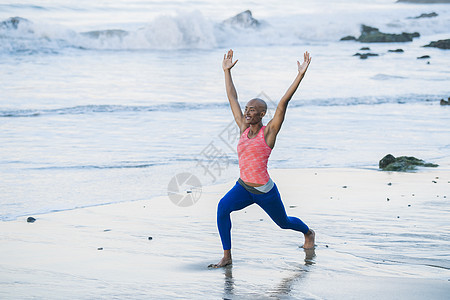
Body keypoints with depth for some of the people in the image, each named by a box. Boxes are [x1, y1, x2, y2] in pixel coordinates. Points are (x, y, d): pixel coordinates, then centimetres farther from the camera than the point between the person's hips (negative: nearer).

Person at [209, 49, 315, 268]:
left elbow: (284, 102, -17)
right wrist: (227, 71, 14)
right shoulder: (244, 128, 3)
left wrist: (301, 74, -23)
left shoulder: (269, 132, -11)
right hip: (243, 188, 4)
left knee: (283, 223, 18)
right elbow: (232, 98, 10)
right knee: (223, 207, -26)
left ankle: (308, 232, 53)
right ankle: (227, 256, -19)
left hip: (265, 192, -4)